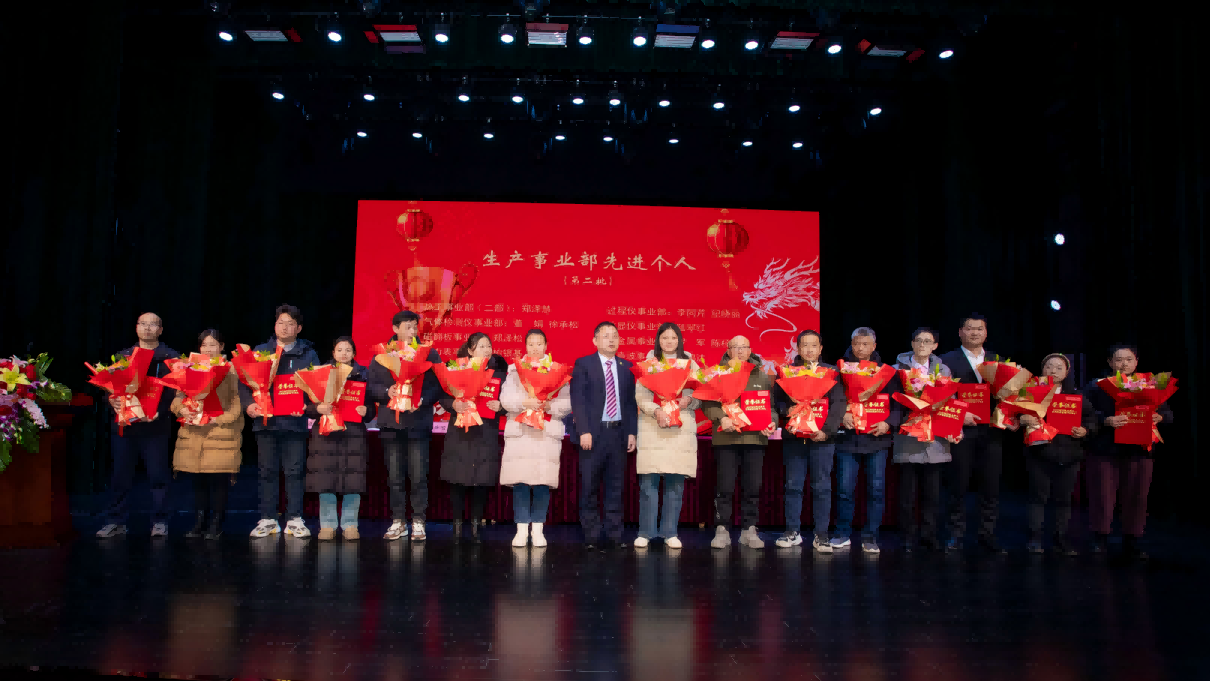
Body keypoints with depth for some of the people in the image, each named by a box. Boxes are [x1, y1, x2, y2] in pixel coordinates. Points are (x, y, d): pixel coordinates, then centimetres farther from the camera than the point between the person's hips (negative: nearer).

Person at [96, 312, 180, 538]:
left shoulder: (171, 357, 5)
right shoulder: (122, 356, 15)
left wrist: (160, 411, -18)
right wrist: (111, 400, -10)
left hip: (156, 426, -3)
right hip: (123, 424, 3)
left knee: (158, 476, -1)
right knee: (121, 477, 7)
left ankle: (159, 522, 8)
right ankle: (116, 521, 16)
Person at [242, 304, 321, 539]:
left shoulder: (308, 354, 8)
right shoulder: (259, 351, 12)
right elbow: (244, 381, 8)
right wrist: (248, 403, -8)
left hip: (294, 421, -1)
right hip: (265, 420, 1)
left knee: (295, 471, 0)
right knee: (267, 471, 5)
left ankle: (294, 520, 7)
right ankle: (268, 520, 13)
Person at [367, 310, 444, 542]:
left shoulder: (429, 353, 6)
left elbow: (439, 385, 1)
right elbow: (370, 385, 7)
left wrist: (422, 400, -15)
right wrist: (387, 391, -12)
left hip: (418, 421, -2)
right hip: (391, 421, 2)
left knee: (418, 476, -3)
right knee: (394, 476, 7)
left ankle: (418, 522, 7)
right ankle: (398, 522, 16)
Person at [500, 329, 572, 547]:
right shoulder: (514, 369, 12)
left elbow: (567, 403, 2)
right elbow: (505, 398, -1)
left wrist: (549, 405, -15)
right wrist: (525, 402, -18)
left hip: (548, 433, 0)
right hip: (519, 431, 0)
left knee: (542, 482, -3)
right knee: (519, 482, -3)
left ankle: (537, 529, 8)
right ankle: (522, 529, 7)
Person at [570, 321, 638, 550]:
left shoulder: (626, 366, 12)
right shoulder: (583, 364, 1)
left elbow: (631, 402, 12)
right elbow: (578, 400, -6)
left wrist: (632, 432, 3)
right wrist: (584, 431, -14)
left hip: (618, 432, 3)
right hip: (593, 433, -3)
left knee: (615, 486, 7)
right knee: (589, 487, 2)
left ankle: (614, 536, 14)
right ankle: (591, 537, 10)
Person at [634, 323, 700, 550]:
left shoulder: (691, 365, 13)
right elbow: (640, 394, -1)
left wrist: (689, 399, -13)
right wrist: (656, 410, -18)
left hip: (682, 429, 1)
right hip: (652, 428, -1)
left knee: (676, 484, 2)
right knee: (648, 482, -4)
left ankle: (670, 533, 11)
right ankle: (645, 532, 5)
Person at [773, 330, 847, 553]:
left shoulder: (831, 372, 6)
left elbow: (839, 403, -2)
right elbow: (776, 400, 8)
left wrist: (827, 429, -13)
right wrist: (786, 410, -14)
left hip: (821, 437, -1)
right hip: (793, 436, 1)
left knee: (822, 487, 2)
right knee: (793, 486, 6)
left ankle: (821, 535, 10)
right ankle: (792, 532, 14)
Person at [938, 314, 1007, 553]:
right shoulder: (948, 360, 2)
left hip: (991, 431, 4)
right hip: (961, 430, -3)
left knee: (991, 486, 5)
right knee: (959, 485, 1)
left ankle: (987, 534, 15)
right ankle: (956, 534, 11)